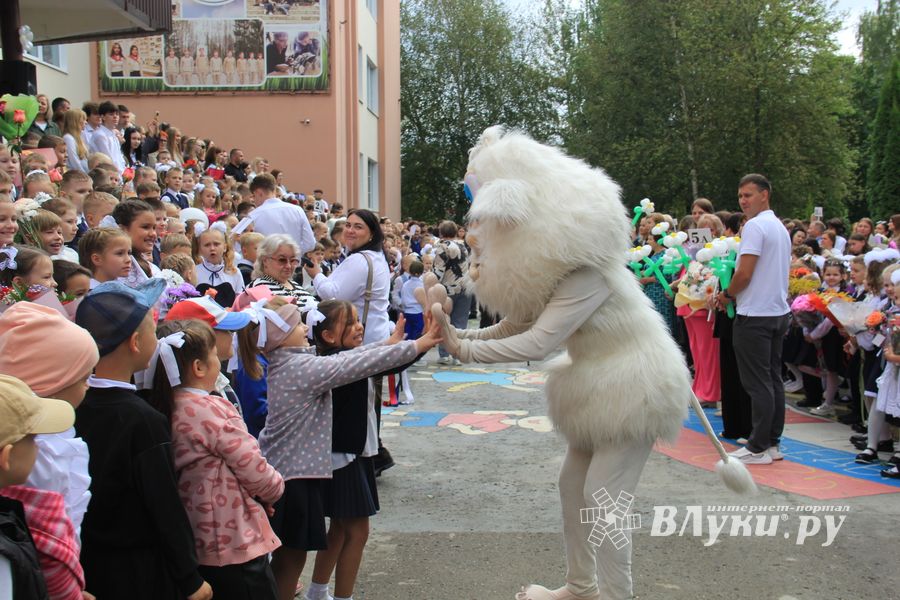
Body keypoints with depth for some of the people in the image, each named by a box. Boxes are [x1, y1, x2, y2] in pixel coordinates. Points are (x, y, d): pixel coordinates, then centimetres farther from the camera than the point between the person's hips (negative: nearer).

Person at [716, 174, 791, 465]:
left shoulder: (755, 226, -14)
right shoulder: (781, 228, 15)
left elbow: (744, 273, -20)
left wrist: (727, 294, -2)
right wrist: (735, 294, 18)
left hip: (755, 315, -9)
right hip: (779, 311, 9)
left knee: (758, 383, -5)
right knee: (773, 379, 12)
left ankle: (758, 448, 0)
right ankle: (773, 442, 18)